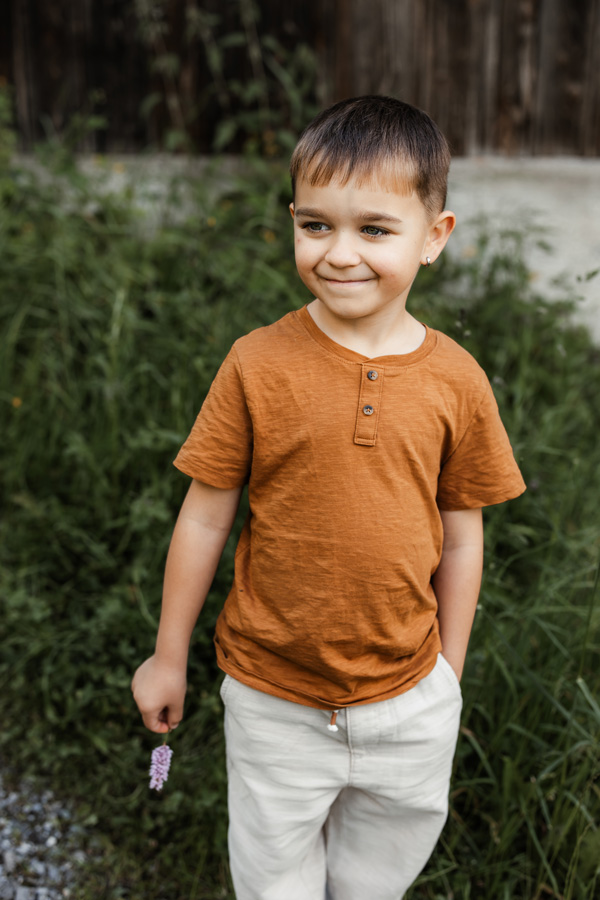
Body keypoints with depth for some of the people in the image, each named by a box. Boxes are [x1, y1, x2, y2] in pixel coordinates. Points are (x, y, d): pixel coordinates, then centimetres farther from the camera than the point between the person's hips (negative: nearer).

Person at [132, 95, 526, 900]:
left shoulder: (456, 380, -9)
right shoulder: (258, 364, -15)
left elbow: (461, 538, 1)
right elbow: (205, 516, -6)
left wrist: (447, 676, 8)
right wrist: (169, 657, 2)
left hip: (409, 704, 2)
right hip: (274, 700, -1)